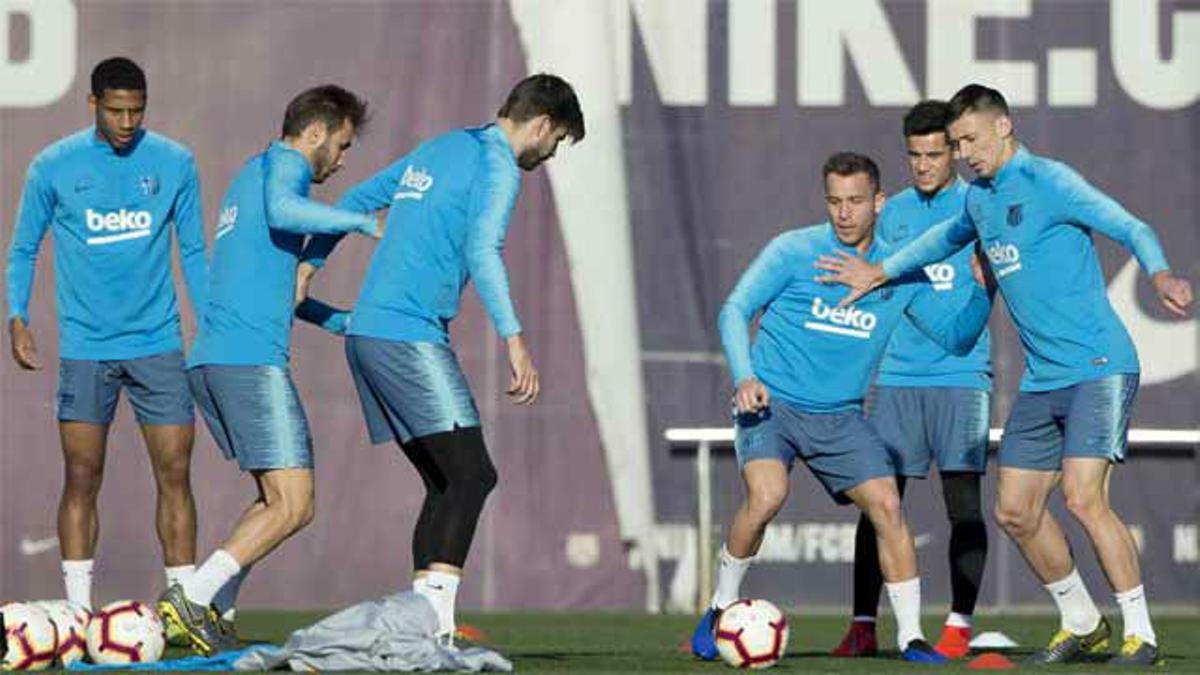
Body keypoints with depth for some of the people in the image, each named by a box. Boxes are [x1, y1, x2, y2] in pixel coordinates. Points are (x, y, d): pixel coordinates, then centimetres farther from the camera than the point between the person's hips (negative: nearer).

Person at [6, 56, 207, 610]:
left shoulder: (174, 163, 3)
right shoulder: (53, 167, 0)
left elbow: (193, 252, 13)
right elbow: (23, 250, 9)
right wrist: (17, 317, -4)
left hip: (158, 344, 1)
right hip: (85, 349, -1)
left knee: (174, 476, -2)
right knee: (82, 480, -2)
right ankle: (78, 611, 2)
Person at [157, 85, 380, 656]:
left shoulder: (249, 176, 28)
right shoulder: (284, 164, -1)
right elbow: (281, 210, -26)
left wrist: (342, 320, 36)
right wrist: (363, 222, -16)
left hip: (209, 359, 10)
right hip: (252, 360, -10)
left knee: (277, 498, 15)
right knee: (293, 507, -12)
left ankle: (214, 612, 5)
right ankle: (192, 597, -20)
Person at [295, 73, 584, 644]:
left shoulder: (440, 149, 22)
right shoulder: (497, 165, -6)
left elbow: (356, 202, 27)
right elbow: (481, 250, -21)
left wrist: (307, 267, 30)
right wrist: (515, 340, -26)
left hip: (366, 333, 9)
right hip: (409, 335, -9)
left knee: (446, 483, 10)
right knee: (471, 474, -12)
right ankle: (434, 622, -23)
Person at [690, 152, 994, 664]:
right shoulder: (794, 251, -6)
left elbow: (954, 336, 9)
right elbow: (736, 310, -4)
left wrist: (983, 290, -9)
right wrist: (745, 377, -19)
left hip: (840, 417, 3)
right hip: (771, 405, -3)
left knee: (886, 505, -12)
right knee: (767, 495, -27)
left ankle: (910, 636, -1)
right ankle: (723, 607, -4)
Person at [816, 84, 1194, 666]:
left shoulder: (1046, 181, -10)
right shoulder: (981, 198, 15)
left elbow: (1132, 229, -18)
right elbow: (949, 236, 39)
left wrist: (1160, 276, -37)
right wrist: (879, 272, 43)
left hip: (1098, 369, -8)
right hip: (1041, 380, 8)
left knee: (1083, 499, -19)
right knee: (1016, 513, 6)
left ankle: (1140, 635, -11)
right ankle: (1082, 625, 22)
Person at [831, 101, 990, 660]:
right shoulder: (893, 212, 13)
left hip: (960, 373, -3)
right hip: (897, 377, 3)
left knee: (963, 501, -5)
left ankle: (958, 626, 1)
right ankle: (863, 625, 3)